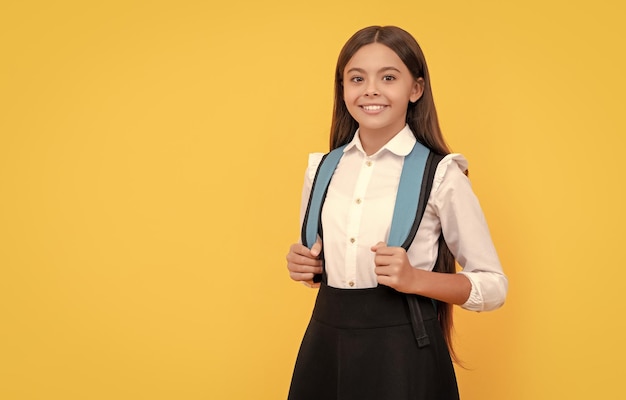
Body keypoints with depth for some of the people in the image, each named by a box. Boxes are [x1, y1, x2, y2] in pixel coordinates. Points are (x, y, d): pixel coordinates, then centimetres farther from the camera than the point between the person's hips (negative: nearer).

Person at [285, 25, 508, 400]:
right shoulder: (321, 169, 4)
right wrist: (304, 267, -3)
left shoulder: (439, 174, -9)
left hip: (404, 351, -4)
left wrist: (415, 279, -19)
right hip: (325, 344, 4)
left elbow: (494, 285, -5)